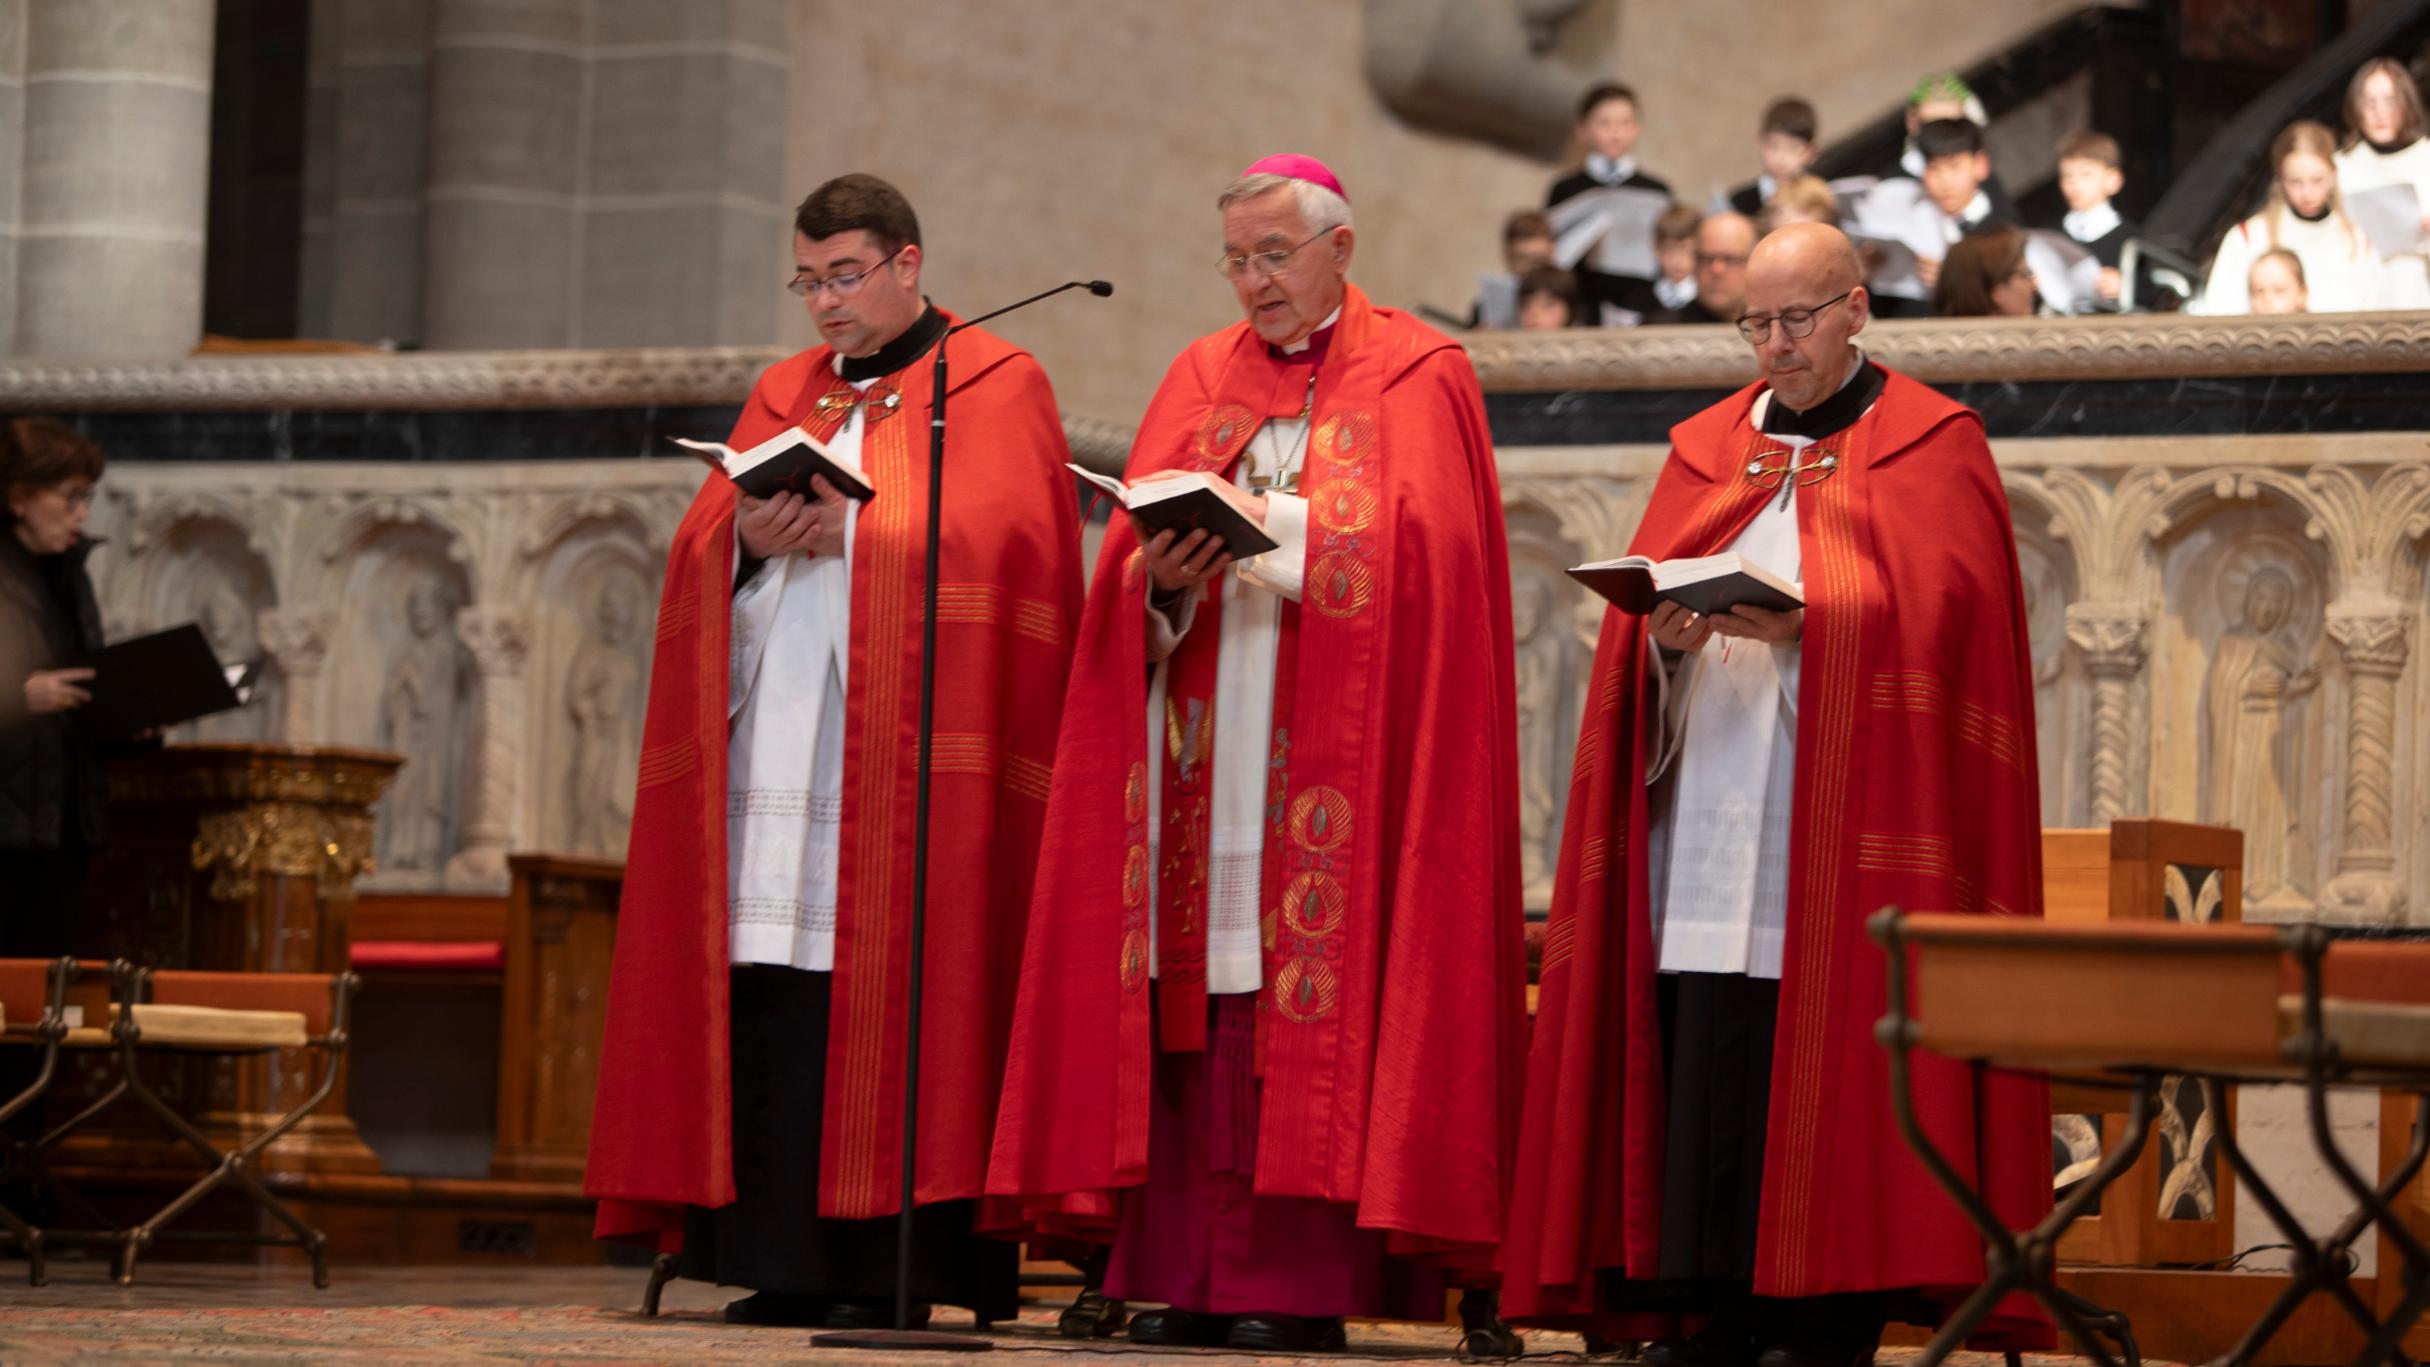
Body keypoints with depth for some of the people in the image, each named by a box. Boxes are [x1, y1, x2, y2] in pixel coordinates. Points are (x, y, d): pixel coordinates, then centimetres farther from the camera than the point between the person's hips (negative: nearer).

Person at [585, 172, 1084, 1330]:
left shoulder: (996, 387, 6)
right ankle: (786, 1264, -1)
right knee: (767, 1008, -2)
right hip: (771, 749, 5)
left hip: (904, 755, -5)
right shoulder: (783, 396, 22)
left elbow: (999, 539, -7)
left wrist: (854, 528, -13)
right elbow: (700, 550, 16)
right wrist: (752, 539, -5)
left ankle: (886, 1265, -10)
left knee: (885, 994, -11)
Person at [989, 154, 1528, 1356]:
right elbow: (1127, 559, 9)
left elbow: (1413, 547, -9)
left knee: (1310, 1006, -9)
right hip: (1203, 740, 4)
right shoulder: (1201, 378, 17)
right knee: (1193, 1011, -1)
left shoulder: (1417, 378, 5)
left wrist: (1266, 526, -15)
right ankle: (1181, 1270, -1)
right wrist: (1162, 578, -13)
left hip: (1337, 748, -4)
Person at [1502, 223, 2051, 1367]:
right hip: (1708, 824, 4)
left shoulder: (1930, 447, 6)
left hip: (1839, 831, -4)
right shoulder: (1707, 449, 19)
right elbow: (1635, 610, 13)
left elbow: (1940, 609, -7)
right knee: (1703, 1070, -2)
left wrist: (1798, 622, -19)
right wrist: (1666, 633, -10)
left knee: (1826, 1070, -8)